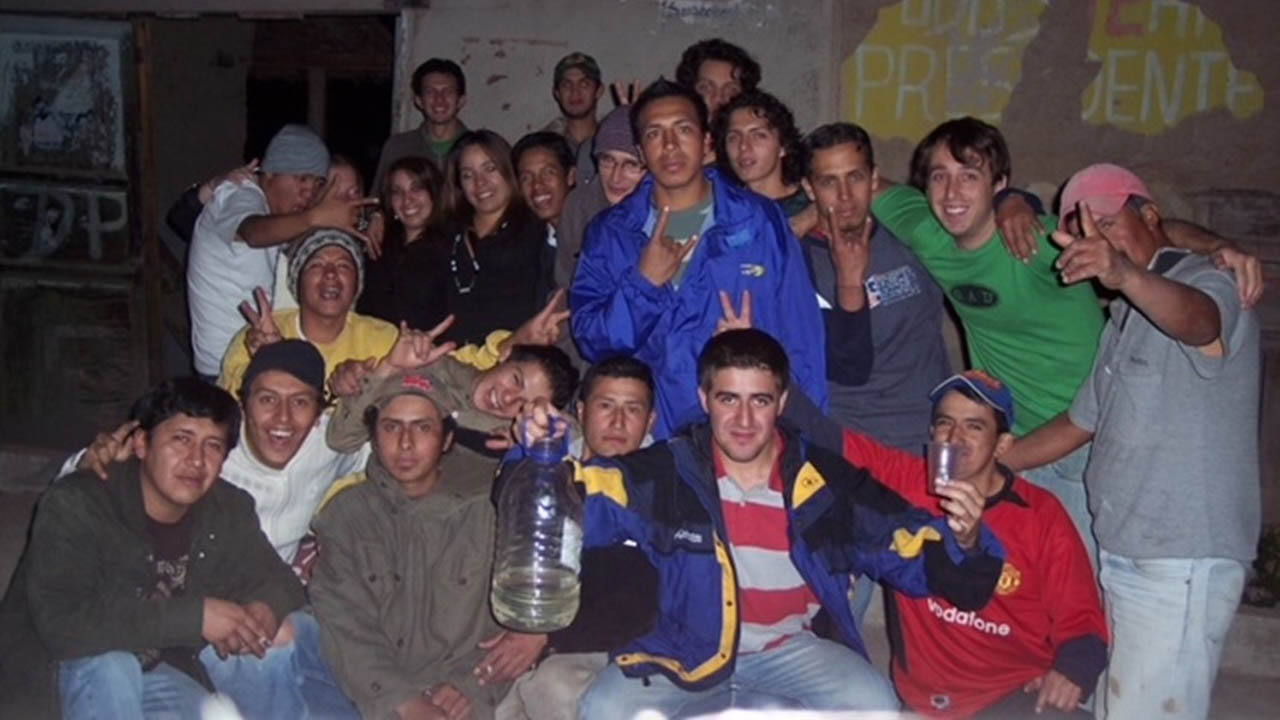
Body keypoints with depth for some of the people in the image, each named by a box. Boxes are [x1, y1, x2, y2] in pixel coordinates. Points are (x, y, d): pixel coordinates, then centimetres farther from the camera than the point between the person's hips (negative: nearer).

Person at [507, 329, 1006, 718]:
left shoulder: (829, 483, -7)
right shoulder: (664, 474, -11)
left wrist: (963, 543, -24)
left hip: (792, 649, 1)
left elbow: (914, 553, -2)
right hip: (686, 651, 0)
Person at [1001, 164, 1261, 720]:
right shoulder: (1125, 319, 20)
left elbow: (1197, 319, -35)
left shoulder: (1206, 285, -9)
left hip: (1182, 564, -9)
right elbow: (1079, 423, 26)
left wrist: (1126, 275, -56)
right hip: (1123, 557, 9)